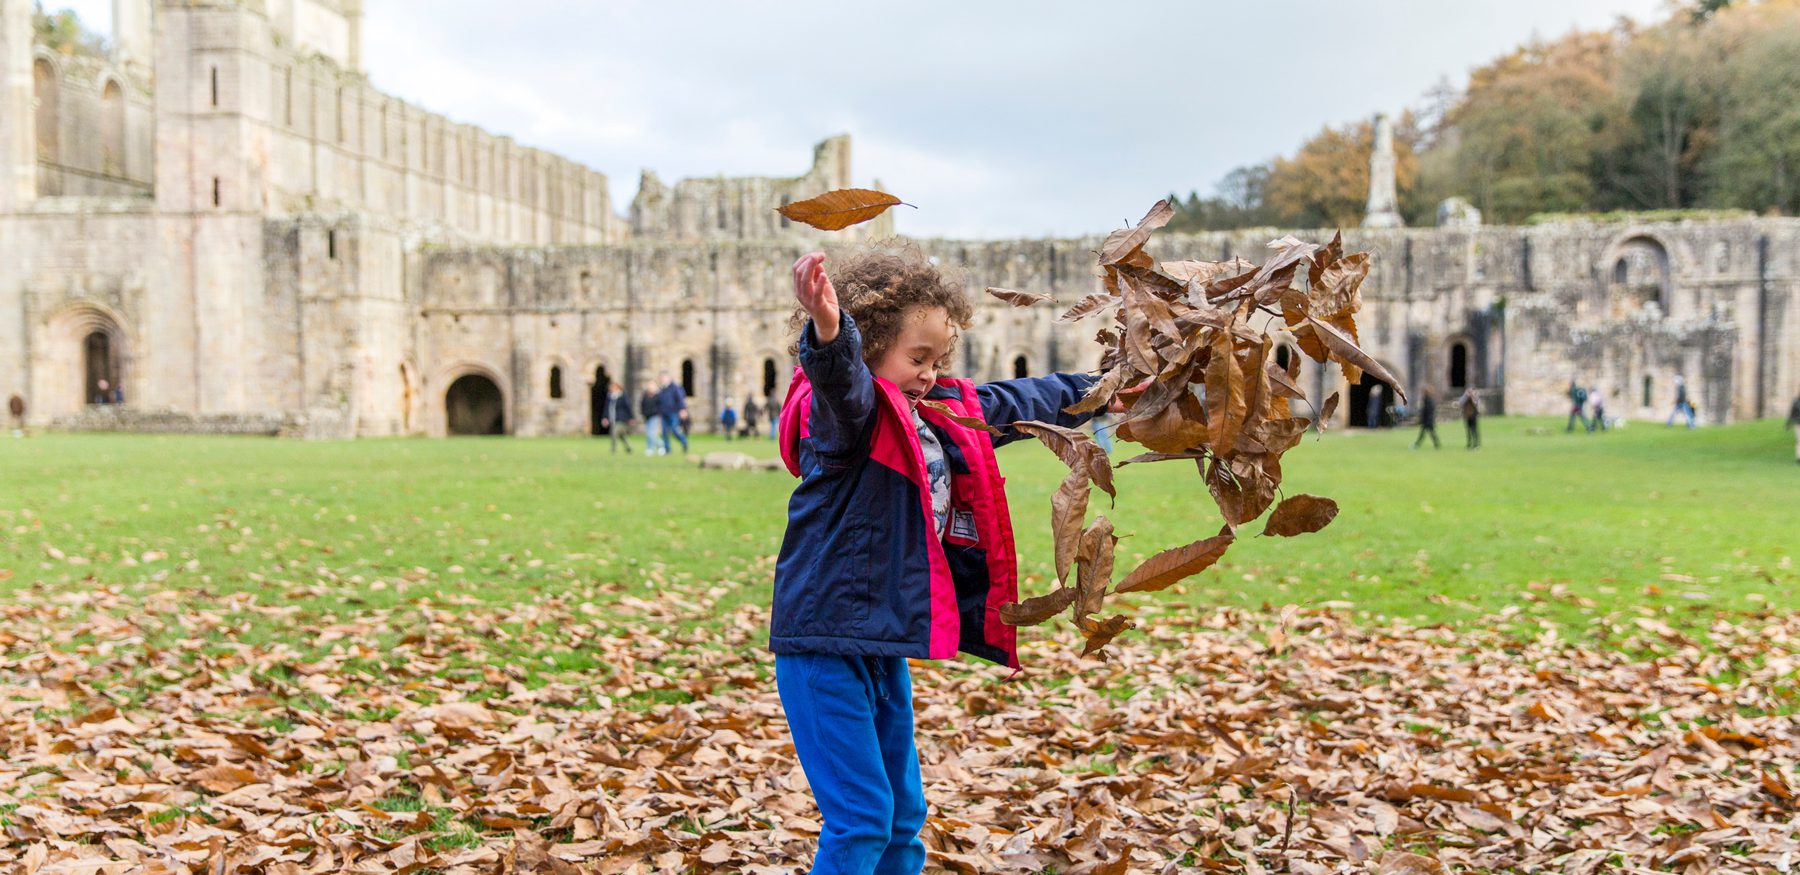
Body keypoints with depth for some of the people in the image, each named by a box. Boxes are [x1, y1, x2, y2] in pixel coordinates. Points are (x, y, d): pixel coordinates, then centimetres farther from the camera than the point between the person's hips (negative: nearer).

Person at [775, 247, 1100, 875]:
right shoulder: (848, 412, -15)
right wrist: (828, 336, -60)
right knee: (860, 818, -8)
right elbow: (841, 384, -39)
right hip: (824, 644, -9)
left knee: (903, 817, 16)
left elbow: (1019, 403, 24)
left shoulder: (943, 413, 10)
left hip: (884, 646, 9)